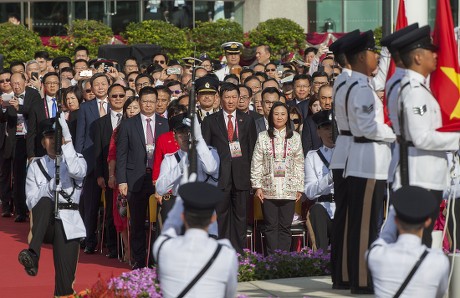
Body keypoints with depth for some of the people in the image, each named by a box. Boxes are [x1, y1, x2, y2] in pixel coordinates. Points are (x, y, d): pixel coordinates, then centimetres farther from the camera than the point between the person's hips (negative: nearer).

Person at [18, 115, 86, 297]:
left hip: (68, 225, 0)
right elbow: (31, 201, 2)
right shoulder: (36, 166, 11)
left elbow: (77, 171, -18)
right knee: (45, 201, -36)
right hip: (44, 224, 0)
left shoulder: (76, 161, 9)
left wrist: (67, 140, -23)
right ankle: (33, 256, -50)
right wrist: (50, 186, -15)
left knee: (65, 283, -12)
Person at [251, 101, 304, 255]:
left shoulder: (295, 137, 7)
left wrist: (299, 188, 4)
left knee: (285, 226, 2)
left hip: (288, 189, 1)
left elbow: (299, 164, 8)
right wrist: (257, 186, -4)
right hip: (268, 189, -1)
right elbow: (256, 163, 3)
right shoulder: (263, 137, 4)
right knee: (271, 226, 1)